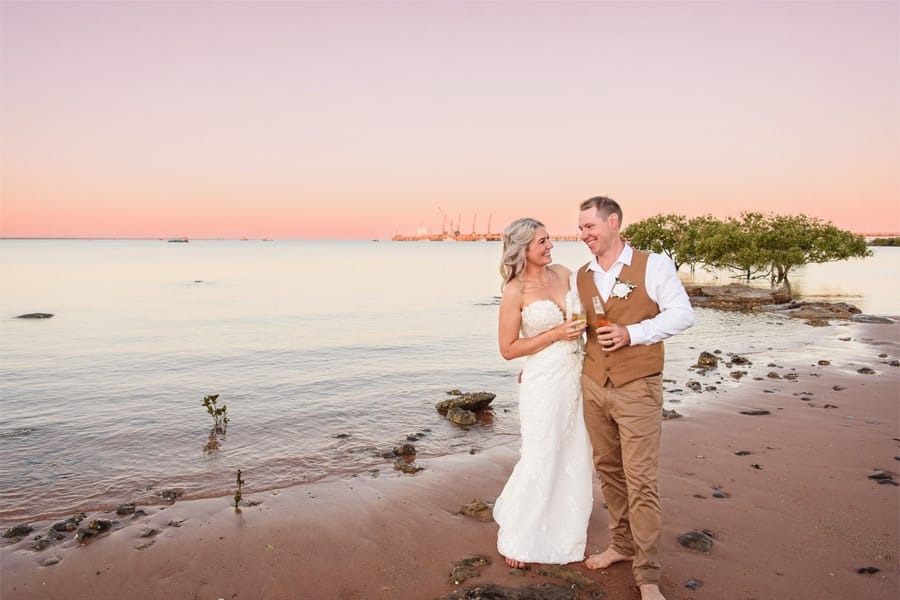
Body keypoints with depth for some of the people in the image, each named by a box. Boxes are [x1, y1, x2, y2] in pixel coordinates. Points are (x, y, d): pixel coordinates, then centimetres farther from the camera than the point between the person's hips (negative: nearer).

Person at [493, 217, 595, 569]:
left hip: (575, 375, 6)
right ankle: (516, 538, 24)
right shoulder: (514, 291, -14)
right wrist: (556, 335, -16)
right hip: (542, 382, -6)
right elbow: (508, 349, -11)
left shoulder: (563, 273, 4)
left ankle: (569, 525, 35)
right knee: (540, 459, 3)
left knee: (576, 455, 14)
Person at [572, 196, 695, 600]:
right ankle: (622, 545, 34)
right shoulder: (579, 278, 8)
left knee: (641, 480, -3)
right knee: (608, 471, 15)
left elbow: (682, 313, -7)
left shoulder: (652, 265, -5)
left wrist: (632, 333, -18)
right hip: (593, 387, 5)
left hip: (638, 389, -5)